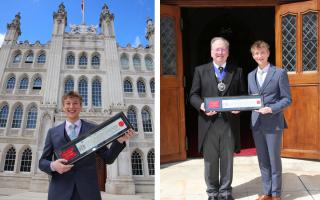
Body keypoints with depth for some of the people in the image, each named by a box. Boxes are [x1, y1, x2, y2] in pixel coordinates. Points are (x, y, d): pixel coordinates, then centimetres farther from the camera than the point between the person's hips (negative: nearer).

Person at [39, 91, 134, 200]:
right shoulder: (53, 132, 11)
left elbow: (108, 158, 6)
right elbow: (42, 161, 10)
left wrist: (119, 141, -10)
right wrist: (52, 165, -12)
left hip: (88, 191, -1)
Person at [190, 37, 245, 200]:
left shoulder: (237, 71, 10)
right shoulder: (200, 70, 6)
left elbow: (242, 95, 10)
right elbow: (193, 95, 3)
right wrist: (202, 106, -17)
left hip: (230, 122, 1)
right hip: (209, 122, -1)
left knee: (227, 159, 10)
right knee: (210, 160, 8)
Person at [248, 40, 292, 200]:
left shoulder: (280, 73, -4)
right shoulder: (251, 75, 12)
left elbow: (287, 99, -6)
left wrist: (271, 108, -20)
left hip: (273, 123, -5)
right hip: (256, 122, 5)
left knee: (274, 160, 3)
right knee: (262, 160, 12)